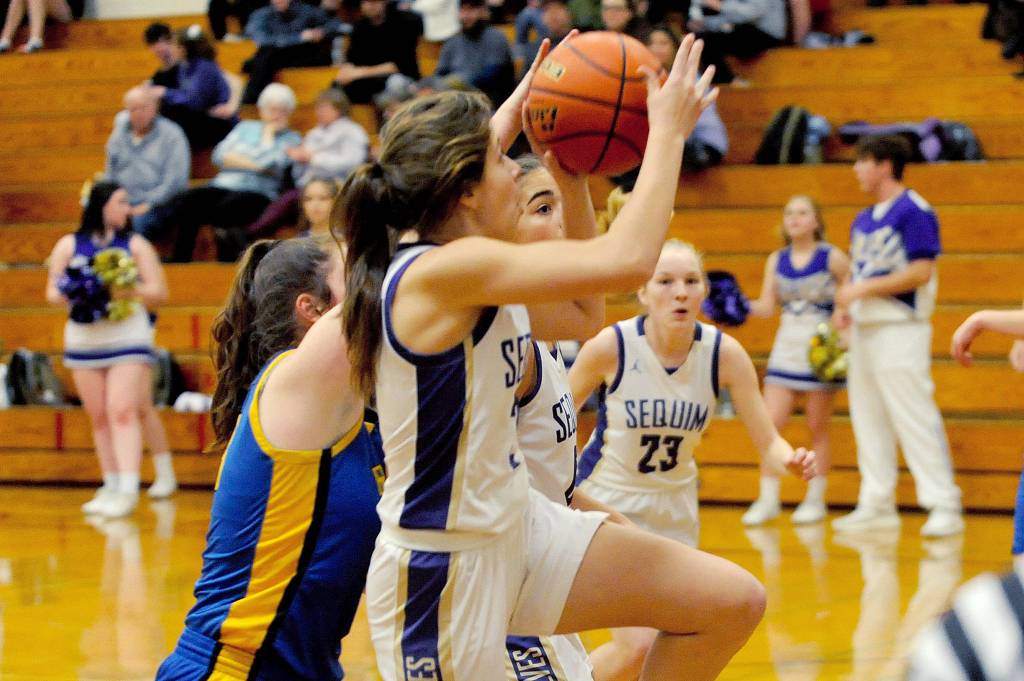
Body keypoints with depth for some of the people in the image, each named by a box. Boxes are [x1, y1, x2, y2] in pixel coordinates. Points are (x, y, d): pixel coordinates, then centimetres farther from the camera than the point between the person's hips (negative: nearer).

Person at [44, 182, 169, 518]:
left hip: (128, 337, -2)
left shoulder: (136, 245, 3)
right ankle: (110, 487, 16)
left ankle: (128, 490, -18)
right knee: (99, 417, 7)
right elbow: (52, 292, 7)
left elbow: (159, 292, 1)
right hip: (83, 338, 3)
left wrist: (132, 291, -17)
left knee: (122, 412, -13)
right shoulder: (69, 245, 6)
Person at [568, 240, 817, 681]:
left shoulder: (724, 354, -14)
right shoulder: (611, 346, -21)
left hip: (674, 510, 4)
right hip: (605, 504, -4)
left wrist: (791, 461, -34)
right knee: (637, 645, -20)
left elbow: (768, 442, -12)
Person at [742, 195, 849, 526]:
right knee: (771, 423, -5)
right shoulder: (776, 260, 5)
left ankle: (815, 499, 13)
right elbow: (767, 306, 3)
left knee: (818, 427, 4)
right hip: (787, 347, 3)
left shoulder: (832, 257, -6)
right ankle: (768, 500, 1)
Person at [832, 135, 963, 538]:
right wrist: (844, 307, 4)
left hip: (900, 328, -9)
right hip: (864, 328, 9)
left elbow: (921, 272, -18)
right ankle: (877, 503, 17)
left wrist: (863, 290, -18)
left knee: (914, 417, -11)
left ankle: (944, 505, -8)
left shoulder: (914, 212, -11)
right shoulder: (863, 221, 15)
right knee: (868, 418, 10)